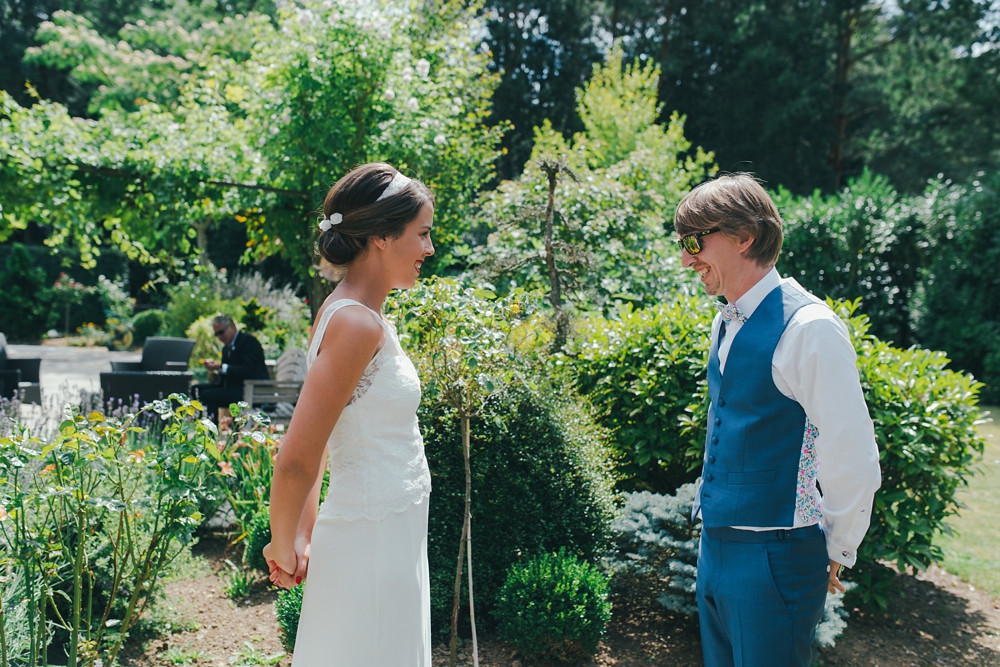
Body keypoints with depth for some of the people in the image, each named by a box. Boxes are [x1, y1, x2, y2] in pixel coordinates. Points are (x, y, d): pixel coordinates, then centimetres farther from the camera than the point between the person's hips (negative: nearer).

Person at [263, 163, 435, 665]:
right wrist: (283, 547, -9)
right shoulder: (357, 324, -21)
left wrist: (303, 536, 12)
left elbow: (313, 445, 12)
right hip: (372, 543, -9)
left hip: (389, 538, 9)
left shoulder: (346, 312, 8)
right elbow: (296, 460, -24)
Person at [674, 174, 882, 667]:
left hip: (773, 559, -8)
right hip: (715, 548, 8)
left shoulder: (808, 328, -19)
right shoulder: (725, 324, 8)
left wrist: (834, 555, -7)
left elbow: (854, 465, -18)